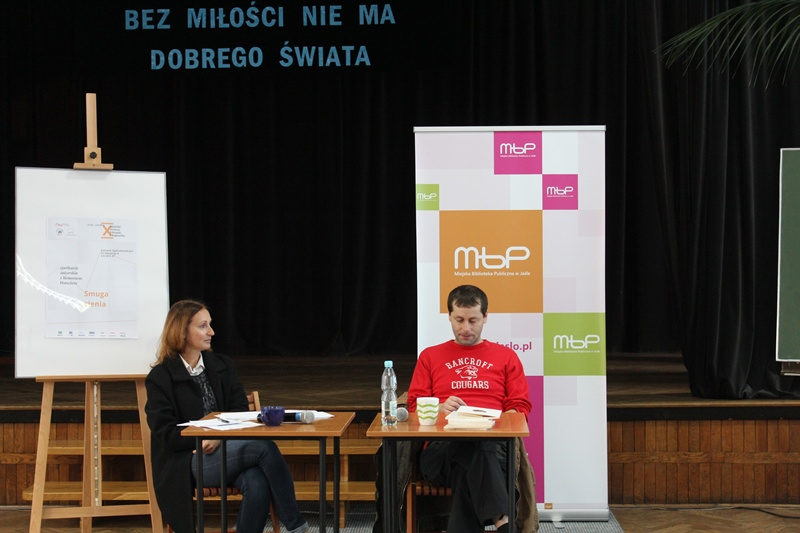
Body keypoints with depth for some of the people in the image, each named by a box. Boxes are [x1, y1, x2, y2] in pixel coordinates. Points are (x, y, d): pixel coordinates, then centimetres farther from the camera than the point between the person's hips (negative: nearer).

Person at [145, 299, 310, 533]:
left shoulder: (223, 365, 14)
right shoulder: (160, 378, 0)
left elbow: (240, 411, 8)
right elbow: (165, 433, -6)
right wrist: (204, 439, -19)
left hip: (226, 450, 4)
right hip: (188, 462, -4)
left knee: (257, 482, -32)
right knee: (263, 446, -28)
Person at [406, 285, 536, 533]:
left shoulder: (506, 356, 22)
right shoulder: (430, 356, 23)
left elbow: (520, 409, 14)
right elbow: (415, 407, 16)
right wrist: (440, 408, -7)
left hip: (493, 444, 1)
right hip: (441, 447, -1)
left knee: (471, 466, -40)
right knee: (479, 449, -40)